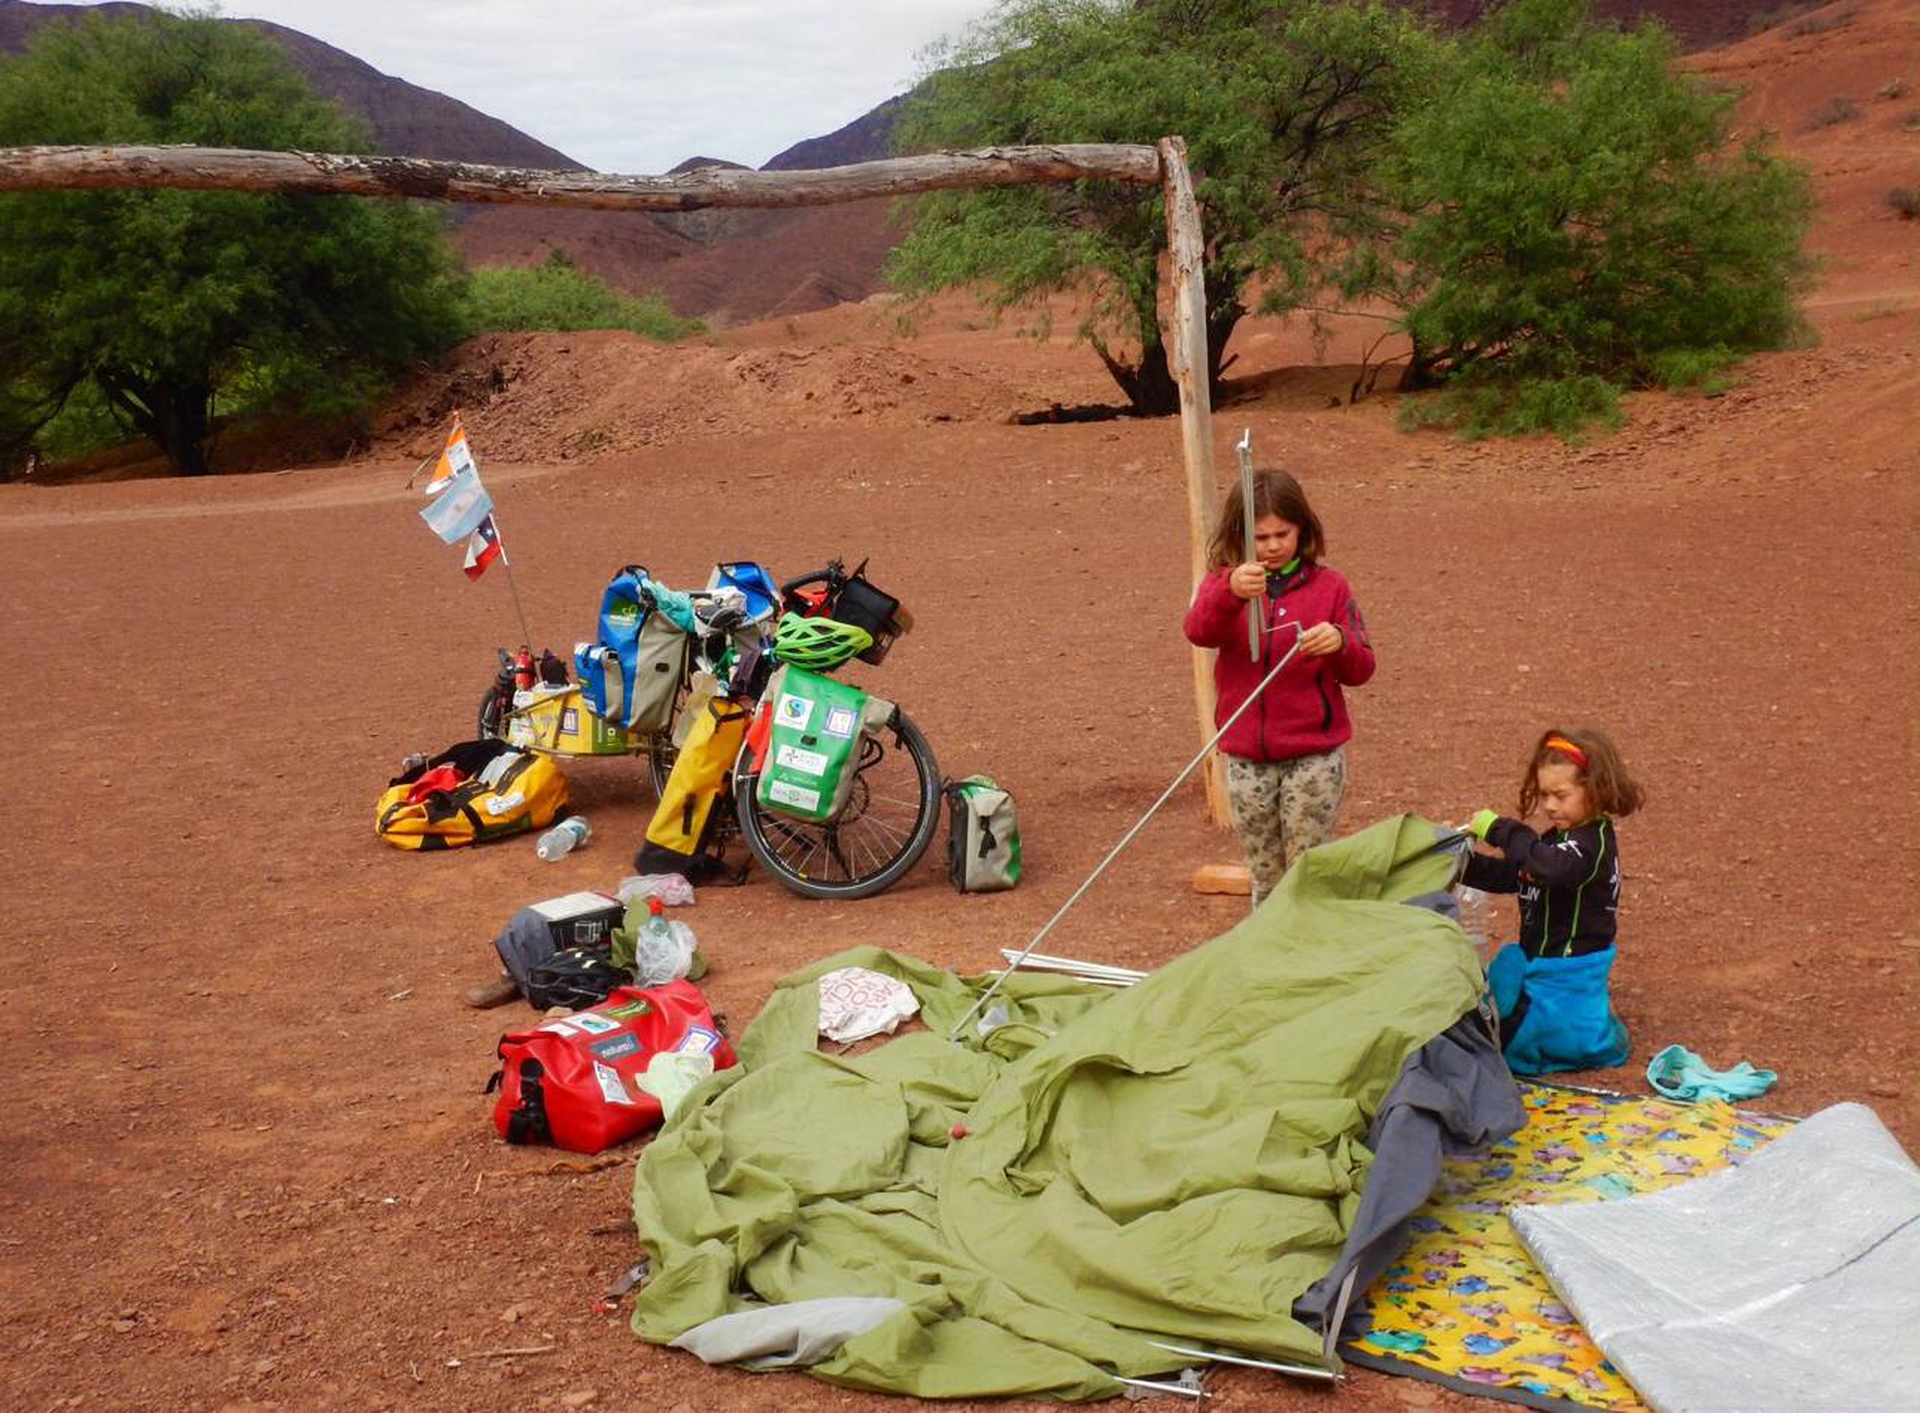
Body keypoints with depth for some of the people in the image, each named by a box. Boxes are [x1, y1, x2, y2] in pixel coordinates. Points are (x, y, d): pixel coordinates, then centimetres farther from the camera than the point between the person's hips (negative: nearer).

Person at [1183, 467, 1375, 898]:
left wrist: (1340, 643, -24)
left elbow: (1360, 669, 0)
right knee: (1265, 881, 14)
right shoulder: (1224, 581, 0)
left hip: (1314, 758, -1)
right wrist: (1231, 592, -44)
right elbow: (1198, 631, -23)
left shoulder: (1328, 586, -1)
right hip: (1247, 760, 1)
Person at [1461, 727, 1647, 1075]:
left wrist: (1499, 828, -36)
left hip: (1567, 975, -10)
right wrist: (1461, 860, -3)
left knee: (1510, 1039, -9)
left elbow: (1550, 867, -42)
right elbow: (1508, 874, 12)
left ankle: (1604, 1031, 7)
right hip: (1538, 962, 10)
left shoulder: (1593, 841, -21)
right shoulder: (1561, 836, 10)